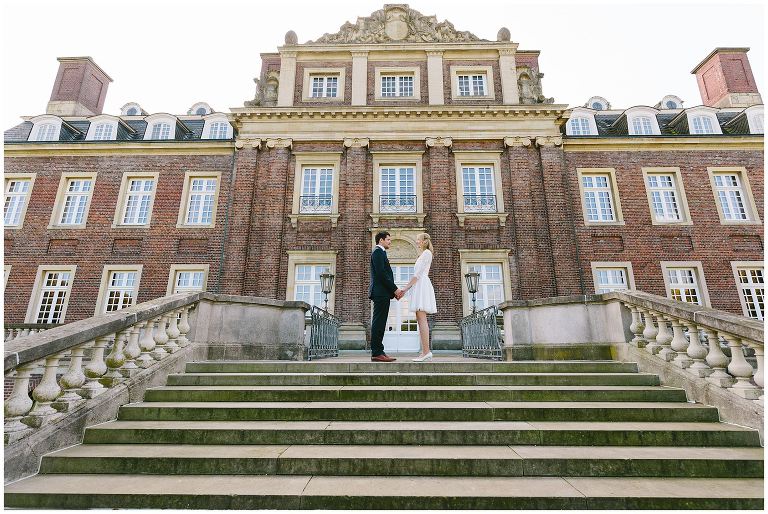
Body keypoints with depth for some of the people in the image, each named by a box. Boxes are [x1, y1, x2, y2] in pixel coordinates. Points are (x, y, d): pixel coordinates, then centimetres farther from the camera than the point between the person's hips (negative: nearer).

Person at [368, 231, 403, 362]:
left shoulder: (380, 253, 24)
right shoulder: (378, 252, -7)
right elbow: (381, 273, -17)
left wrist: (394, 290, 12)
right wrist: (395, 289, -14)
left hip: (382, 293, 10)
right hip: (380, 292, -10)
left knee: (379, 323, 9)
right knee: (378, 323, -9)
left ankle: (378, 352, 12)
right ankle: (377, 353, -6)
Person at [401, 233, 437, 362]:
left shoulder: (427, 253, -5)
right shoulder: (422, 254, 25)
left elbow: (418, 274, -12)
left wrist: (406, 288, -11)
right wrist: (407, 287, 15)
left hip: (422, 286, -10)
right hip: (418, 286, 10)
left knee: (421, 319, -14)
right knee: (420, 320, 5)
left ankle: (426, 351, -14)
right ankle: (425, 352, 5)